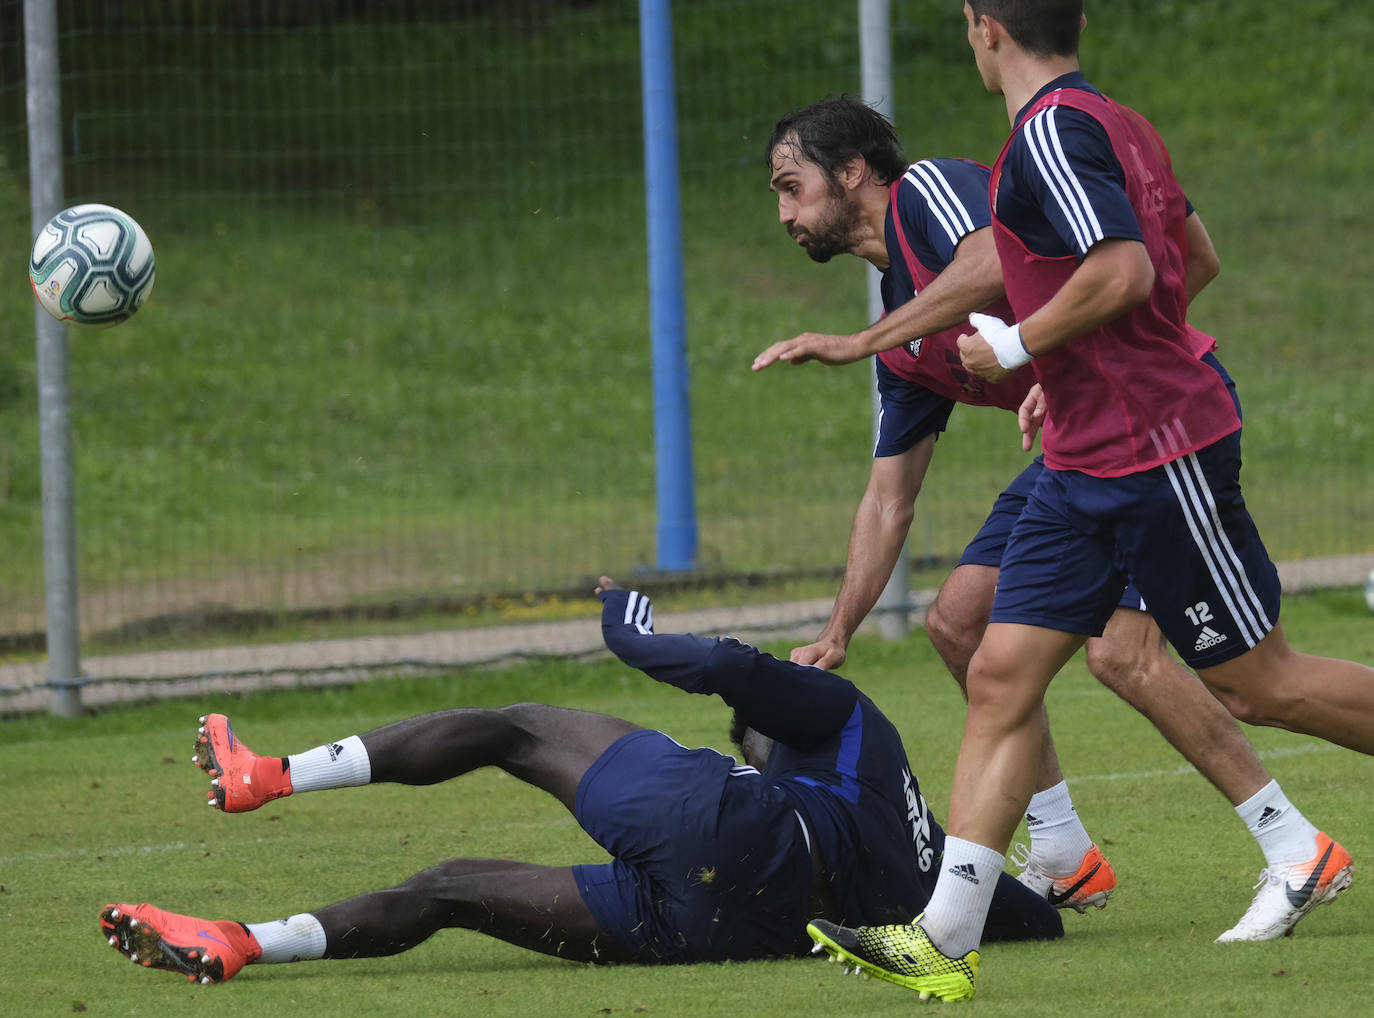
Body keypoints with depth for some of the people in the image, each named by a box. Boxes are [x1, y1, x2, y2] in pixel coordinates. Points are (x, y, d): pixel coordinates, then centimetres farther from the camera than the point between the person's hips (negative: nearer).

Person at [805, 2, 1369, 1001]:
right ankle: (946, 940, -4)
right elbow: (1190, 262, 23)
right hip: (1085, 464, 10)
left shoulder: (1051, 131, -16)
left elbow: (1125, 273, -27)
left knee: (1258, 684, -1)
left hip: (1157, 454, -10)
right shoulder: (1120, 124, 13)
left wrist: (1017, 345, -13)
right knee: (1001, 678, 1)